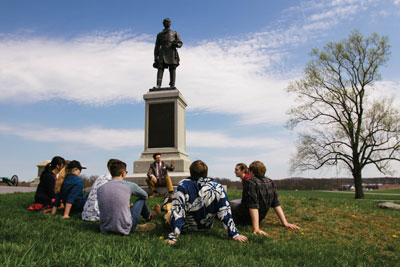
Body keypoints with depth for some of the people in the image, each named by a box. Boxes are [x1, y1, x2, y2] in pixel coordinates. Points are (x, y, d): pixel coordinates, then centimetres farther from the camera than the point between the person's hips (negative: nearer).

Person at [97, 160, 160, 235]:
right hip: (124, 230, -4)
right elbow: (145, 196, 10)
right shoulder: (129, 185, -11)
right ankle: (149, 216, 44)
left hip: (105, 229, 4)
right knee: (141, 199, 16)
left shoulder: (100, 189, -3)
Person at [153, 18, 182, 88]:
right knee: (160, 68, -15)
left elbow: (180, 44, 13)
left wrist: (176, 44, -12)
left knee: (172, 68, -10)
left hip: (172, 53, 0)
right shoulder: (159, 35, 22)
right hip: (162, 54, 1)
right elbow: (157, 47, 19)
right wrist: (155, 58, 8)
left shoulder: (174, 33, 19)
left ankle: (172, 86, -14)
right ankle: (158, 85, -26)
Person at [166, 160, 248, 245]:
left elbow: (177, 211, -28)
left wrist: (172, 237, -24)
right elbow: (225, 211, -20)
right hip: (208, 227, 3)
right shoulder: (217, 187, -19)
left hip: (187, 227, -3)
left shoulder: (183, 185, -26)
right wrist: (235, 234, -15)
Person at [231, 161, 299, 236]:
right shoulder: (270, 182, -2)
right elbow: (276, 204, -4)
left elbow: (253, 206, -30)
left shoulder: (250, 182, -24)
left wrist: (256, 229, -33)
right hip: (260, 218, 7)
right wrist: (285, 223, -2)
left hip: (243, 219, -7)